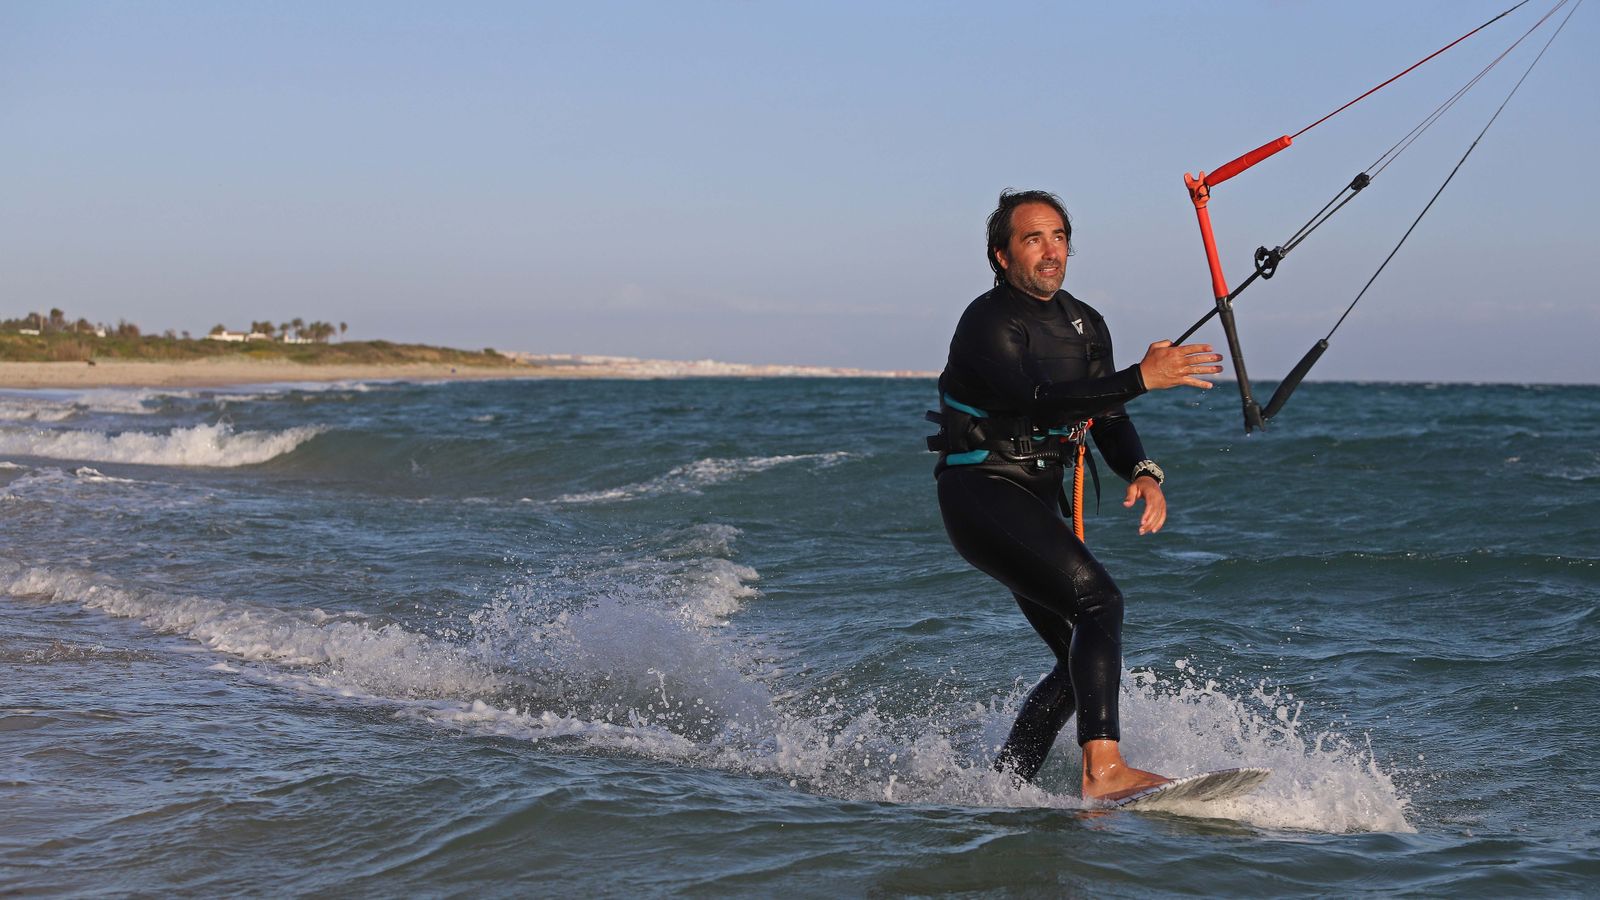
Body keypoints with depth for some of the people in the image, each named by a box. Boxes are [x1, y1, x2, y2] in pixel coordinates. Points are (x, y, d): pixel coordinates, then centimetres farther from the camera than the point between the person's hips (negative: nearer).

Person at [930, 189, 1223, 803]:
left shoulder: (1085, 324, 12)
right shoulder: (988, 322, -14)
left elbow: (1108, 423, 12)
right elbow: (1039, 402, -30)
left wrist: (1144, 474, -9)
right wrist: (1142, 377, -38)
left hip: (1037, 506, 9)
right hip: (982, 495, -9)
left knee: (1083, 660, 7)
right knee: (1098, 601, -26)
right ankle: (1103, 770, -35)